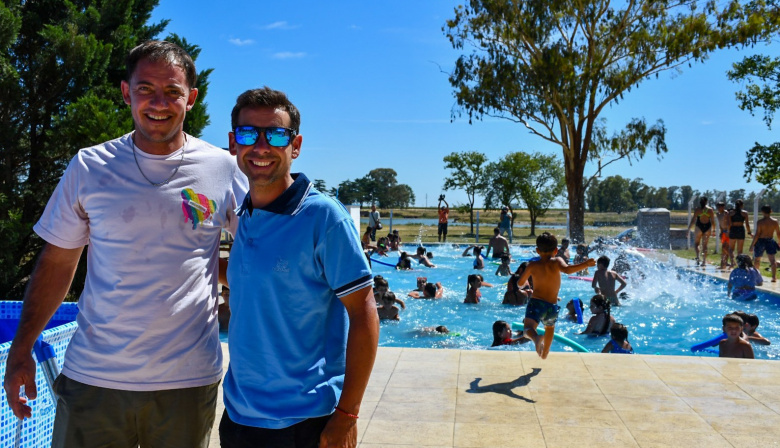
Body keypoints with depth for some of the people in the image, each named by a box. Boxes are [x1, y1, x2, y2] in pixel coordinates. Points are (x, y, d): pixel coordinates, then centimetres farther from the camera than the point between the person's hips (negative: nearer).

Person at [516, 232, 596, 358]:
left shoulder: (533, 265, 2)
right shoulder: (556, 262, -3)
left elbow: (520, 283, 10)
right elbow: (567, 270, -25)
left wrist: (527, 273, 29)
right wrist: (585, 264, -23)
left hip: (536, 303, -2)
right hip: (552, 306, 2)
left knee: (528, 329, -14)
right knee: (550, 328, 31)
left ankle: (536, 338, -50)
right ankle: (544, 354, 47)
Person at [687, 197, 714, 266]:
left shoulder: (697, 209, -4)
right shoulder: (710, 209, 3)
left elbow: (693, 220, -7)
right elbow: (712, 220, 3)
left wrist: (688, 229, -2)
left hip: (699, 227, -2)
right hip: (707, 227, 2)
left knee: (696, 243, 10)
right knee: (704, 245, 8)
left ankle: (698, 256, -14)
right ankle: (704, 261, 3)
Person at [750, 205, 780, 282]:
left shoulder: (760, 222, -13)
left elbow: (757, 235, -15)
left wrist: (752, 245, -10)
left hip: (761, 241, -3)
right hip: (770, 241, 3)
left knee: (756, 259, 16)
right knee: (772, 260, 0)